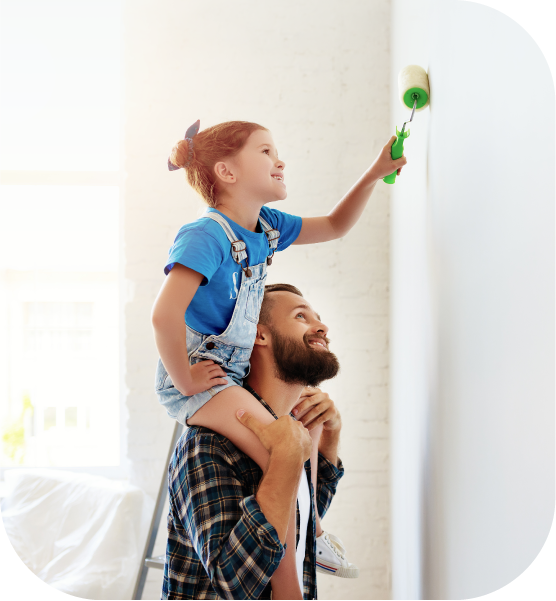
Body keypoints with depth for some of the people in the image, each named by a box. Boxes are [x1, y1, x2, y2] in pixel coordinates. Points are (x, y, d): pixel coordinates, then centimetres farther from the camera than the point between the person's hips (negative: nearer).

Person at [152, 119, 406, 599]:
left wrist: (375, 173, 6)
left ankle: (313, 529, 37)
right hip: (198, 375, -10)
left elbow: (334, 226, 17)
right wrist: (184, 379, -24)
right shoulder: (206, 236, -23)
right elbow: (165, 313, -34)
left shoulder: (266, 226, 6)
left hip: (237, 370, 10)